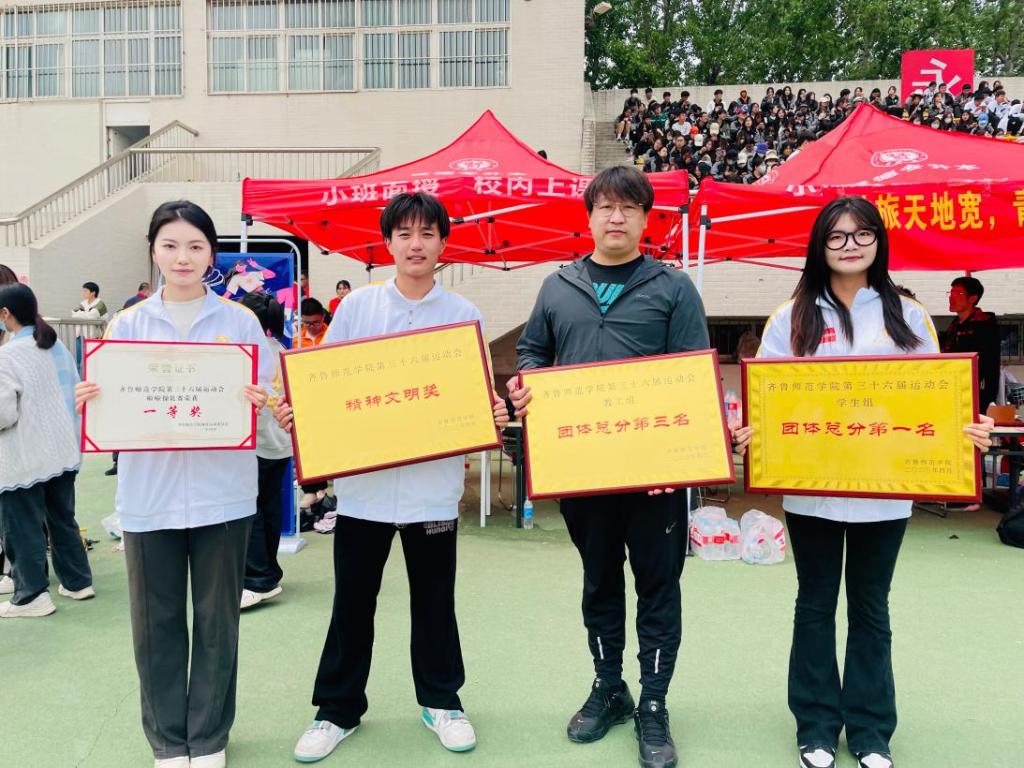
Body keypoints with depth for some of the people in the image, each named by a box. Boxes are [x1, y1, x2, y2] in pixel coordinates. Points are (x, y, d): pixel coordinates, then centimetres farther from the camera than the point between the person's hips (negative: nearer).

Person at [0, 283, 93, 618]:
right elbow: (75, 393, 11)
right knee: (62, 518, 17)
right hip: (63, 451, 7)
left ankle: (31, 595, 14)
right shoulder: (57, 347, 5)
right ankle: (78, 581, 25)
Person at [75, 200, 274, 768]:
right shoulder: (127, 326, 6)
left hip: (221, 494, -1)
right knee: (156, 623, 10)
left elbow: (267, 402, 3)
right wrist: (89, 403, -14)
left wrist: (260, 404, -19)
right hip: (149, 495, 1)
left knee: (216, 620, 9)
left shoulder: (240, 322, 1)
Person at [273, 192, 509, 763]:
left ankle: (441, 700, 33)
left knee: (435, 599, 13)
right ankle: (339, 706, 29)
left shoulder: (463, 314, 2)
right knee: (352, 601, 11)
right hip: (363, 481, 0)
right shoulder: (356, 307, 1)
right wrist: (294, 412, -12)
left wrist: (495, 413, -15)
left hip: (434, 483, 0)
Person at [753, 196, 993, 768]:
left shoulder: (908, 316, 4)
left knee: (871, 609, 14)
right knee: (816, 606, 12)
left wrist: (970, 430, -15)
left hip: (885, 491, 1)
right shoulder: (792, 318, 0)